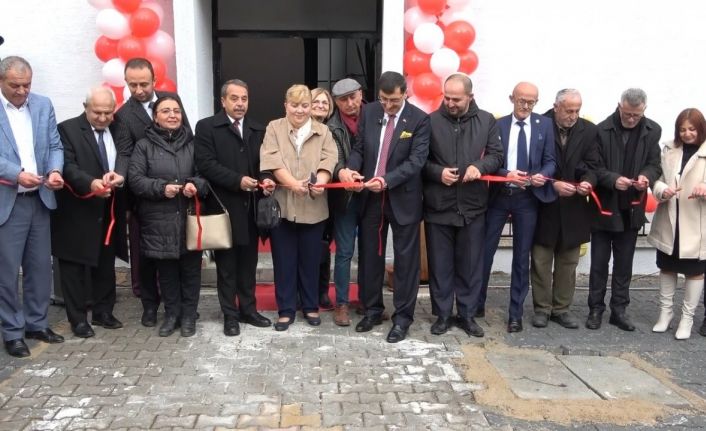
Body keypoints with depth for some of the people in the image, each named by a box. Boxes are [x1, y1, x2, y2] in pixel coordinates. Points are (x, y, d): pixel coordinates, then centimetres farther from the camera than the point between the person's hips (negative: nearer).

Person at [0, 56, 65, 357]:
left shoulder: (43, 105, 7)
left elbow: (55, 145, 5)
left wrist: (55, 170, -13)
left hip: (39, 198, 4)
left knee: (40, 266, 11)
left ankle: (37, 324, 25)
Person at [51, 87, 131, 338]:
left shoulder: (118, 130, 7)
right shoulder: (67, 129, -7)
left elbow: (126, 154, -9)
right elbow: (67, 166, -16)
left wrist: (119, 174, -32)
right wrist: (90, 183, -34)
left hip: (109, 211, 5)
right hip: (77, 211, -5)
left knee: (106, 264, 14)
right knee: (75, 265, 3)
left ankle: (103, 312, 27)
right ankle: (78, 318, 13)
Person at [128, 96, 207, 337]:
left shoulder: (192, 143, 8)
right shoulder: (144, 145, 3)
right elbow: (135, 179, -4)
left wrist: (196, 184, -17)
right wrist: (161, 188, -18)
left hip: (190, 218, 1)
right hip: (159, 221, -1)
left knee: (190, 269, 7)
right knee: (166, 270, 10)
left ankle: (189, 315, 22)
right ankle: (171, 314, 25)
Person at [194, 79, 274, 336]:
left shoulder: (258, 130, 13)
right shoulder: (206, 127, -2)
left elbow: (264, 162, 11)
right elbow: (206, 164, -13)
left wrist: (266, 179, -11)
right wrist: (238, 180, -20)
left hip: (251, 206, 4)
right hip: (223, 206, -4)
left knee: (248, 262, 12)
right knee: (226, 264, 5)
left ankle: (248, 310, 24)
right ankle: (230, 315, 16)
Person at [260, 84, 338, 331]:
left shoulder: (323, 132, 8)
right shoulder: (274, 128, 4)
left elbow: (328, 160, -6)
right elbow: (272, 160, -10)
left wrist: (319, 183, -26)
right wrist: (293, 183, -25)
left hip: (313, 207, 1)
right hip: (282, 205, -1)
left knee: (310, 259, 11)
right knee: (284, 260, 6)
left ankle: (311, 306, 26)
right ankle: (286, 310, 18)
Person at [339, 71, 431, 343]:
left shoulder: (419, 119, -9)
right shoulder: (369, 112, 3)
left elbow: (417, 160, -17)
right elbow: (359, 147, 6)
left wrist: (386, 180, -28)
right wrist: (351, 168, -15)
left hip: (402, 198, -4)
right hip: (370, 197, 4)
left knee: (405, 259, 4)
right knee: (369, 255, 13)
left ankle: (402, 317, 16)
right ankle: (372, 310, 29)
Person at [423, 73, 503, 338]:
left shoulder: (486, 121, 4)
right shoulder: (431, 121, -1)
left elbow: (497, 155, 3)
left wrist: (479, 166, -17)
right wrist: (438, 172, -15)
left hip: (472, 207, 1)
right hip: (438, 207, -1)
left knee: (470, 264, 10)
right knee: (440, 264, 8)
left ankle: (467, 315, 24)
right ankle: (442, 314, 22)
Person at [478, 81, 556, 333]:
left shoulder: (545, 125, 5)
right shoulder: (498, 125, 3)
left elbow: (550, 161, 2)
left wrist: (543, 175, -19)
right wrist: (506, 174, -19)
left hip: (528, 198, 0)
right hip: (498, 195, 0)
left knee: (521, 256, 6)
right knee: (485, 251, 4)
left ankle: (515, 313, 16)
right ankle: (477, 304, 21)